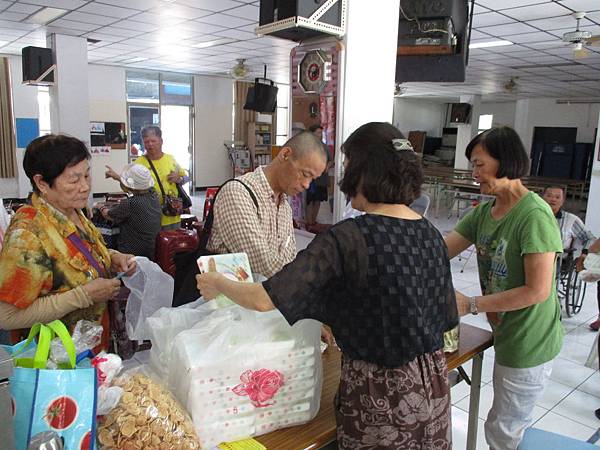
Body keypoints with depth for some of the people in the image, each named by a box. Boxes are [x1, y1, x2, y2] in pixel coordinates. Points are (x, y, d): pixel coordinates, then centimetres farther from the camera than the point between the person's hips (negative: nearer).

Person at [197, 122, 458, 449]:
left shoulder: (348, 238, -23)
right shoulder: (431, 235, -3)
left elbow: (264, 300, -23)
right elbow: (446, 317, 6)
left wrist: (217, 284, -4)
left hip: (379, 395, -6)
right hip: (433, 386, 6)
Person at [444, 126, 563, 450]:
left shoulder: (534, 215, -22)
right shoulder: (484, 211, 2)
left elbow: (538, 290, -23)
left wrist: (471, 305, -20)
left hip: (529, 344, -7)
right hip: (506, 335, 7)